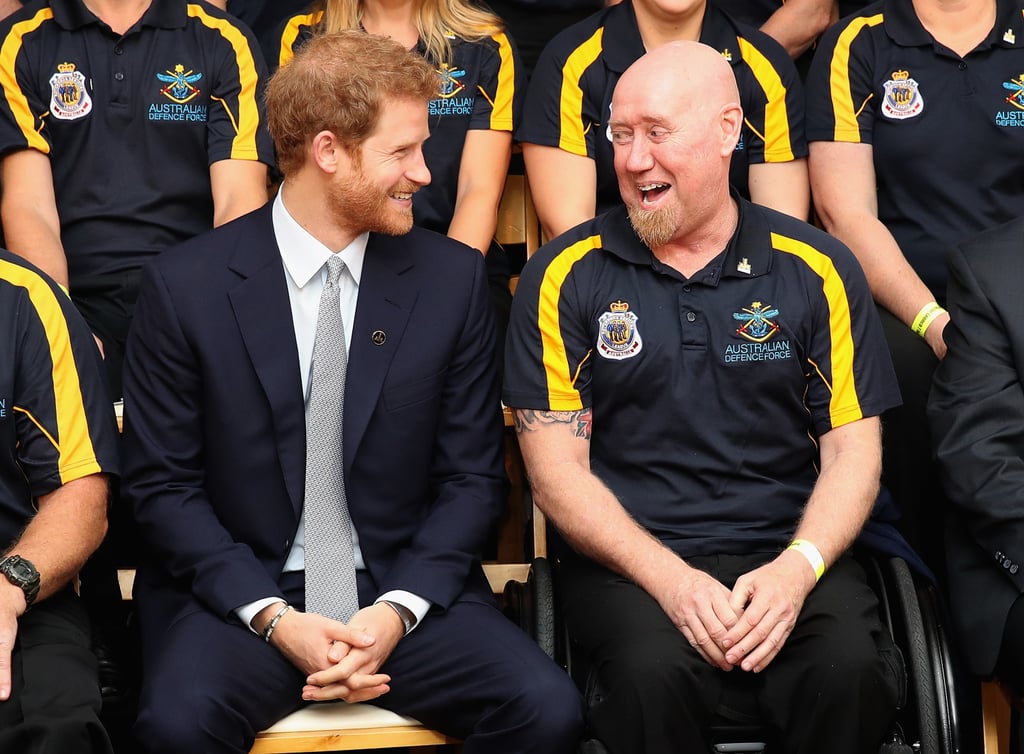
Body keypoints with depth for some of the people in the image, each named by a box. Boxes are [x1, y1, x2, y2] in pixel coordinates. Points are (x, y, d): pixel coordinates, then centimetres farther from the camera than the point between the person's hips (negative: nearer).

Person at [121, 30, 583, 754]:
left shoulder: (454, 278, 1)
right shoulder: (186, 286, -4)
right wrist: (273, 617, -13)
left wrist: (399, 608, -11)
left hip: (407, 590, 2)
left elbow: (472, 477, 4)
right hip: (240, 598, -2)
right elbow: (163, 485, -2)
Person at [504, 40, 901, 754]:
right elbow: (557, 468, 0)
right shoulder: (566, 276, 3)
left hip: (786, 555, 1)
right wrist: (670, 580, -14)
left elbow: (852, 453, 5)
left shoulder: (818, 270, 6)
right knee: (656, 670, -33)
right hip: (628, 560, -1)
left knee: (852, 669, -29)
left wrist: (799, 567, -14)